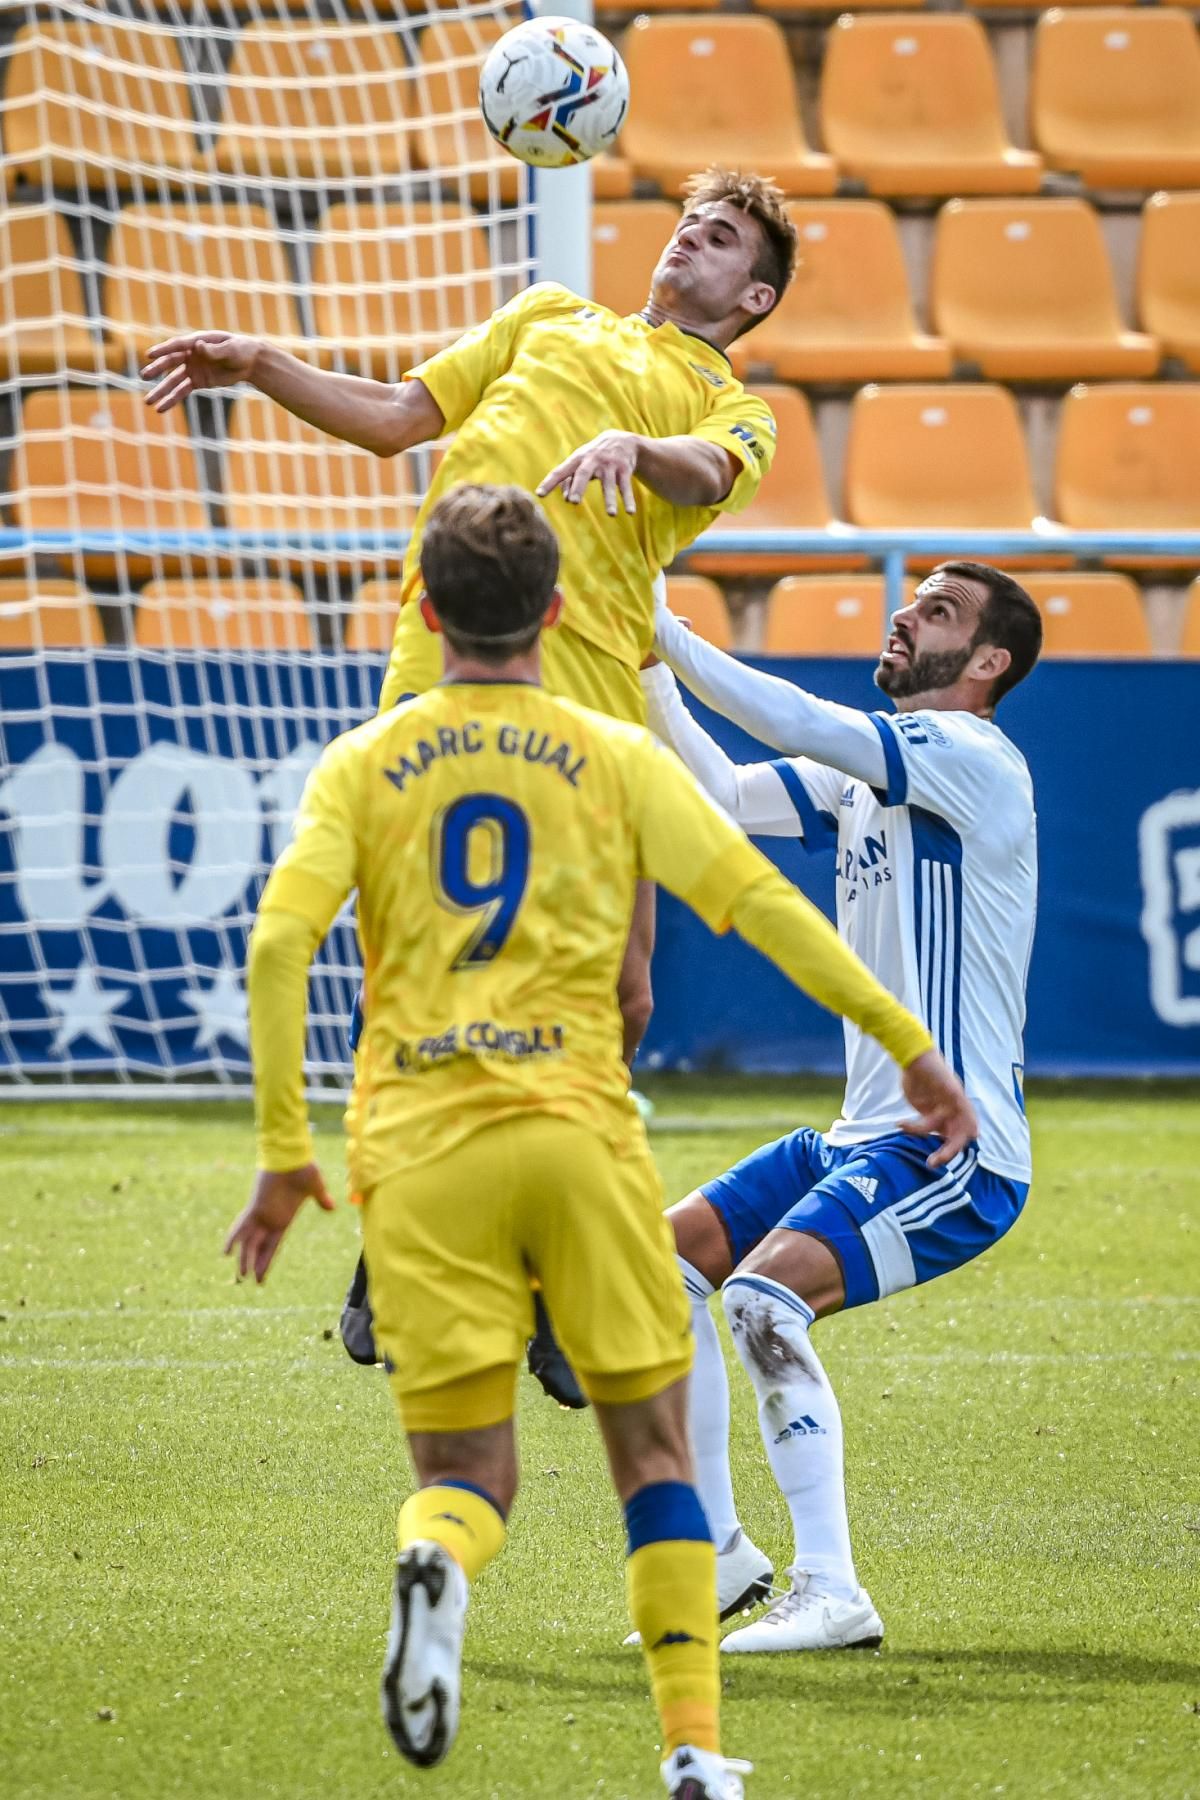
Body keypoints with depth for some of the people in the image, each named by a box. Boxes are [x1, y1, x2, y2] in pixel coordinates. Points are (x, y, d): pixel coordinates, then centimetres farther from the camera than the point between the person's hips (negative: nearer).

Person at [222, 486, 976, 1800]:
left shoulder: (361, 766, 10)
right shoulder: (616, 759, 8)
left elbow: (280, 940, -2)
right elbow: (759, 903, 2)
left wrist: (283, 1151, 1)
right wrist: (908, 1043, 7)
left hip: (416, 1149, 1)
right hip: (578, 1137, -1)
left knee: (465, 1472, 7)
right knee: (653, 1449, 11)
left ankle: (436, 1566, -30)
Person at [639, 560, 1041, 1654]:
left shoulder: (973, 758, -12)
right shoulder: (866, 773, 16)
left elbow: (798, 725, -22)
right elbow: (723, 793, 15)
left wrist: (669, 635, -18)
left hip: (956, 1153, -9)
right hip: (864, 1139, 9)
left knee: (764, 1294, -26)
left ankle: (831, 1594, -23)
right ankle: (720, 1553, 10)